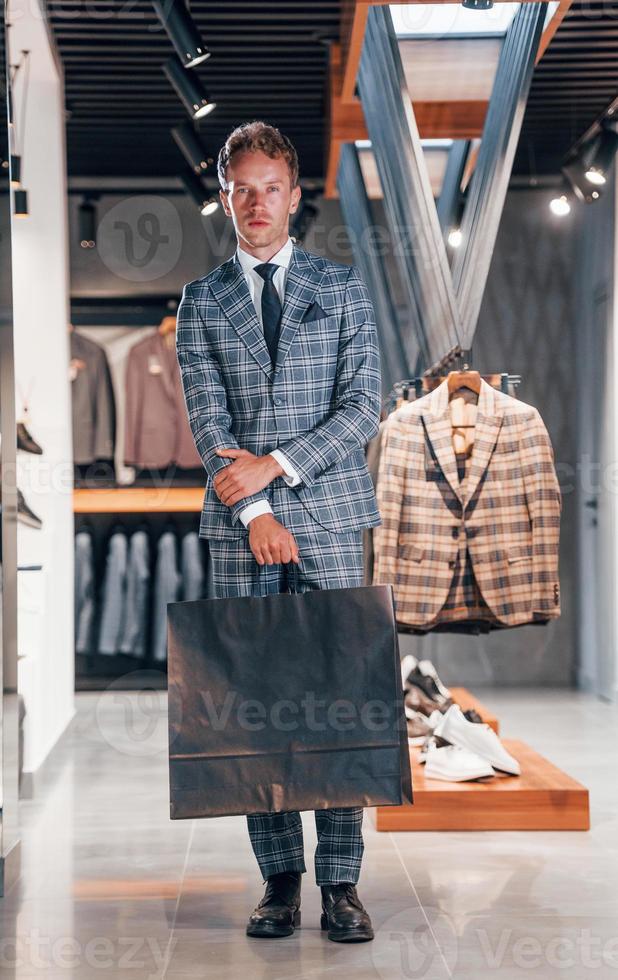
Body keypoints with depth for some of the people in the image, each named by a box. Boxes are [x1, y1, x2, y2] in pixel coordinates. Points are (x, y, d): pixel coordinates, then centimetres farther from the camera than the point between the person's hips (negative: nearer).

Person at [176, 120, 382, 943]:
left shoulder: (343, 288, 10)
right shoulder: (202, 301, 11)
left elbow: (363, 406, 1)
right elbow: (208, 421, 2)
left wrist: (276, 464, -9)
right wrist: (254, 512, -10)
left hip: (330, 517, -1)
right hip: (240, 525, 1)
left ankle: (341, 883, 2)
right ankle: (280, 879, 8)